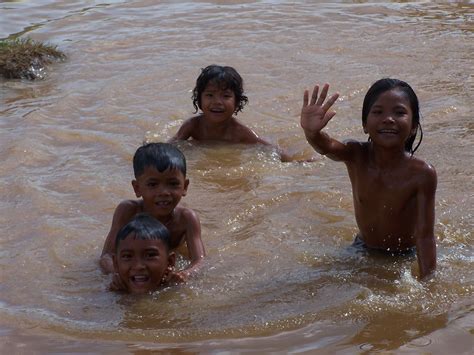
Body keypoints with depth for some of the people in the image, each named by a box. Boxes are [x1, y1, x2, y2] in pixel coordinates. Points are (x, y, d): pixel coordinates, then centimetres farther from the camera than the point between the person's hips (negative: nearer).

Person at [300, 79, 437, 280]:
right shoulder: (356, 156, -19)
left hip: (407, 256, -2)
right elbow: (326, 147, -41)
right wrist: (311, 132, -64)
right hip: (364, 249, 3)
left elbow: (424, 237, -25)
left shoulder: (421, 174, -26)